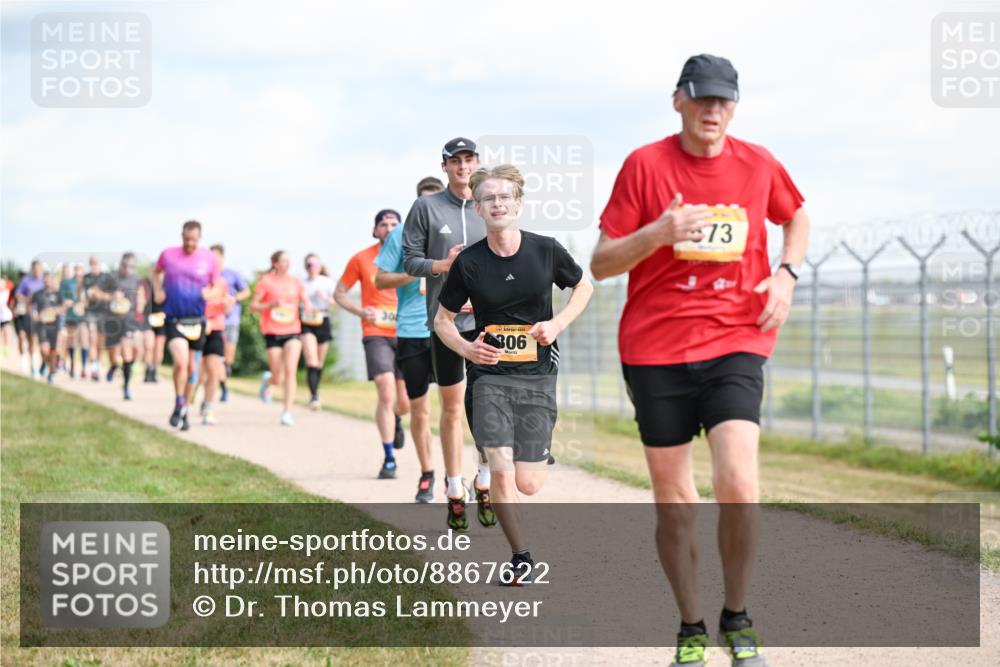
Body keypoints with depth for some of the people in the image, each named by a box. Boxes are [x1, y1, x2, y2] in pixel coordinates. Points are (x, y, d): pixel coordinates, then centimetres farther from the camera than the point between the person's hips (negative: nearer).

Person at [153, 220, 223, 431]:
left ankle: (185, 411, 27)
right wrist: (157, 291, 4)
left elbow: (216, 286, 10)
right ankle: (178, 403, -1)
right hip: (173, 318, -2)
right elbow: (156, 272, 20)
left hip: (197, 319, 2)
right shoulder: (168, 255, 0)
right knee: (181, 361, -21)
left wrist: (210, 293, -12)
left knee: (192, 368, 10)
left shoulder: (209, 258, 0)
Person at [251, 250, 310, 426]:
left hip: (292, 332, 2)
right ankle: (268, 380, 40)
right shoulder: (266, 281, -1)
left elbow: (305, 302, 16)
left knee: (290, 371, -15)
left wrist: (308, 309, -7)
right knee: (278, 378, 2)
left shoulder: (295, 282, 8)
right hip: (272, 333, -2)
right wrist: (271, 305, -17)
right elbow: (253, 306, -1)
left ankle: (287, 412, -12)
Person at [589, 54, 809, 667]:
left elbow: (797, 216, 26)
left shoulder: (758, 164, 5)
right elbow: (601, 264, -2)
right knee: (673, 501, 4)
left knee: (738, 484, -17)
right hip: (656, 351, 0)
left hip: (735, 344, 0)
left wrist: (787, 273, 7)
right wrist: (655, 234, -20)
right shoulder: (645, 164, -2)